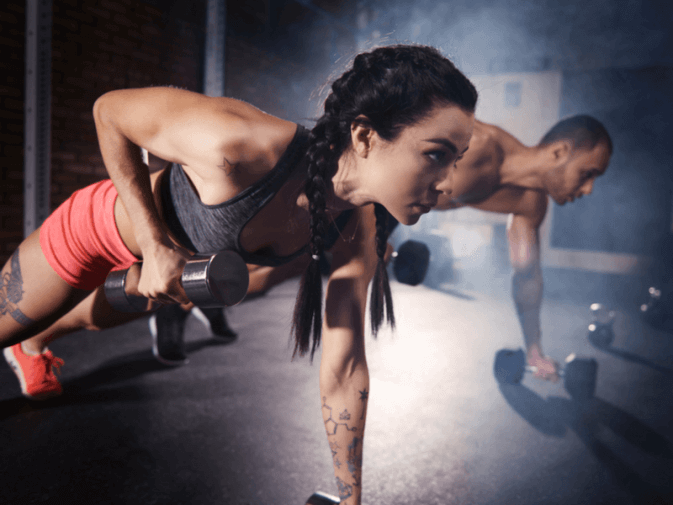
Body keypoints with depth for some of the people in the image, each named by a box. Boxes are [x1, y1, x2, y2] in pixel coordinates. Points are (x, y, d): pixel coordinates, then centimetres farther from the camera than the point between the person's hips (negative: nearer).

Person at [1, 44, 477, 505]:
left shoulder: (359, 237, -27)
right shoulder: (241, 143, -46)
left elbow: (344, 372, -18)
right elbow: (109, 109, -27)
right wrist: (156, 243, -33)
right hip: (95, 228, -5)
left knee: (98, 318, 35)